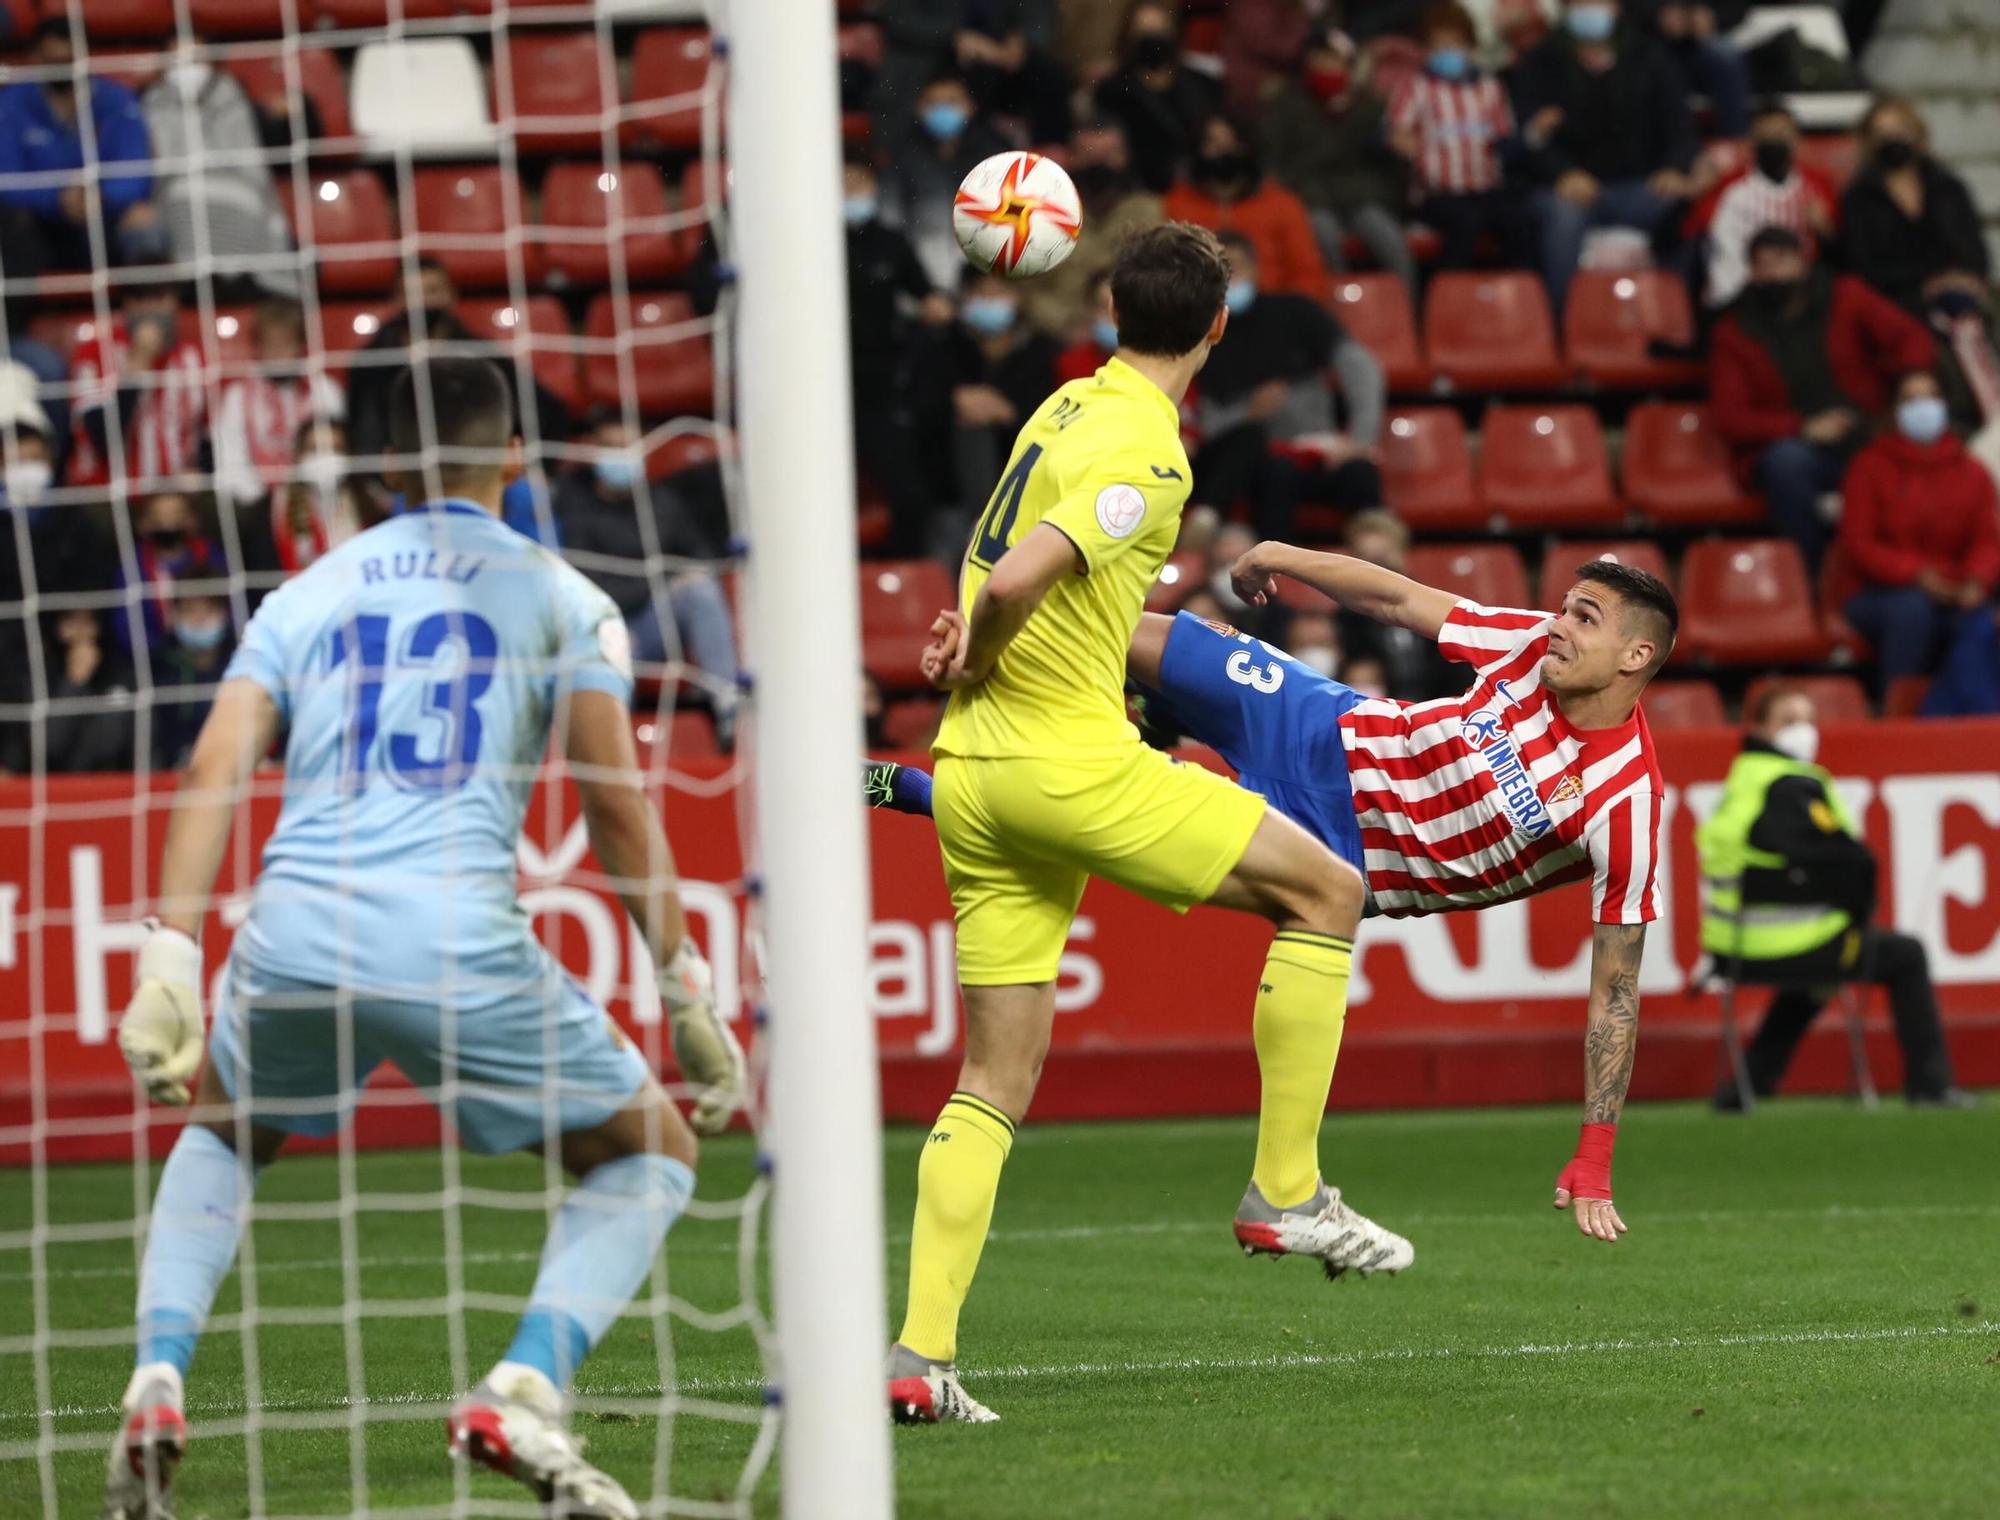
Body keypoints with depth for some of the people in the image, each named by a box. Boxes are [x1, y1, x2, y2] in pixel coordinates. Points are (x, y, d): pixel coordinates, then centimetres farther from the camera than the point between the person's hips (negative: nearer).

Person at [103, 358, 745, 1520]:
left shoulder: (307, 592, 20)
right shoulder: (556, 596, 12)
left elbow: (214, 769, 6)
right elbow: (617, 805, 3)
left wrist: (171, 959, 0)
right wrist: (687, 993, 6)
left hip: (292, 935, 3)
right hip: (461, 943, -3)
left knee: (221, 1138, 34)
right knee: (649, 1153, 17)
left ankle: (158, 1386, 10)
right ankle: (521, 1393, -6)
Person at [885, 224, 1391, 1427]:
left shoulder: (1069, 407, 14)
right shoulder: (1148, 454, -14)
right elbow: (1014, 580, -25)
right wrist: (979, 660, -6)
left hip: (976, 776, 9)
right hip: (1067, 758, -9)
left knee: (998, 1079, 9)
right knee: (1326, 890, 4)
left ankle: (921, 1352, 1)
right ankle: (1286, 1191, 4)